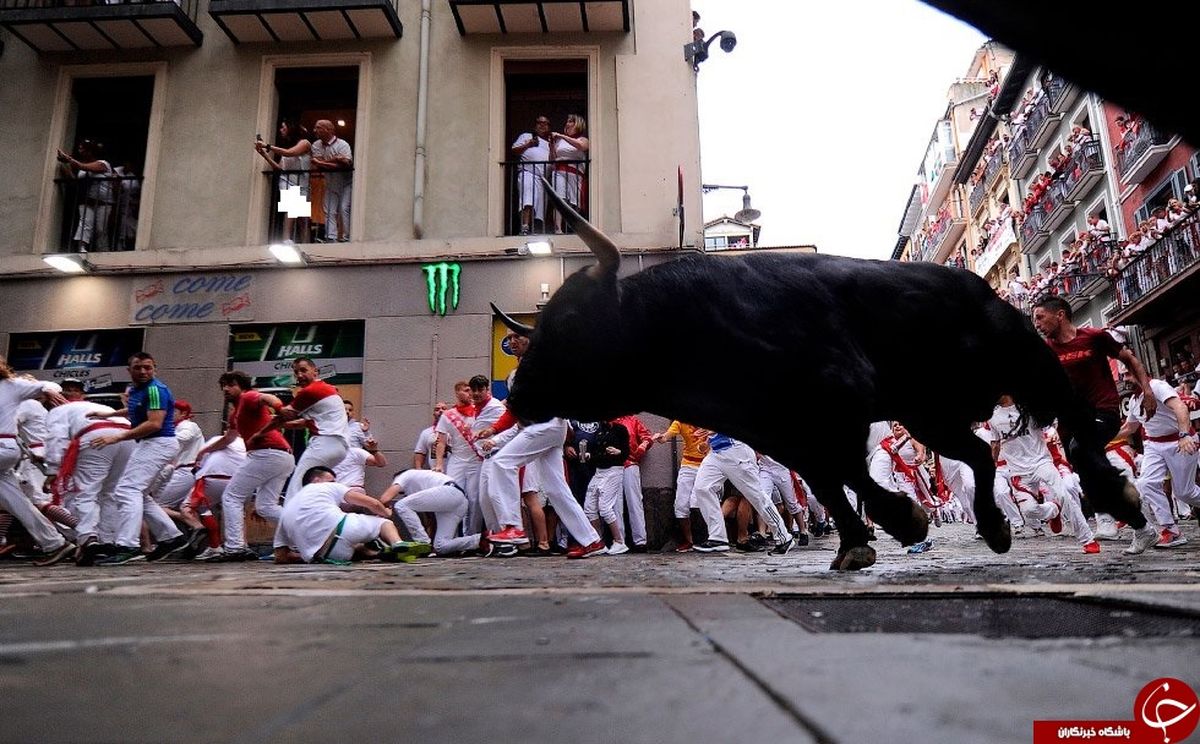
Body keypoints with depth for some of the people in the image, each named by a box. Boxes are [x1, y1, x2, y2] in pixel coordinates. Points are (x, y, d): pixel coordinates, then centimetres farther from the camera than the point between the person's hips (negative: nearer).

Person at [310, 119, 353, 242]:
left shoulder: (342, 144, -13)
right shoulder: (316, 145, 2)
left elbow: (347, 163, -29)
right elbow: (316, 166, -9)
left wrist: (324, 162, -23)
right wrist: (335, 160, -20)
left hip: (345, 182, -5)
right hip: (330, 183, 5)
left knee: (344, 209, -12)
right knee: (329, 210, -1)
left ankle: (345, 238, -8)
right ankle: (330, 238, -1)